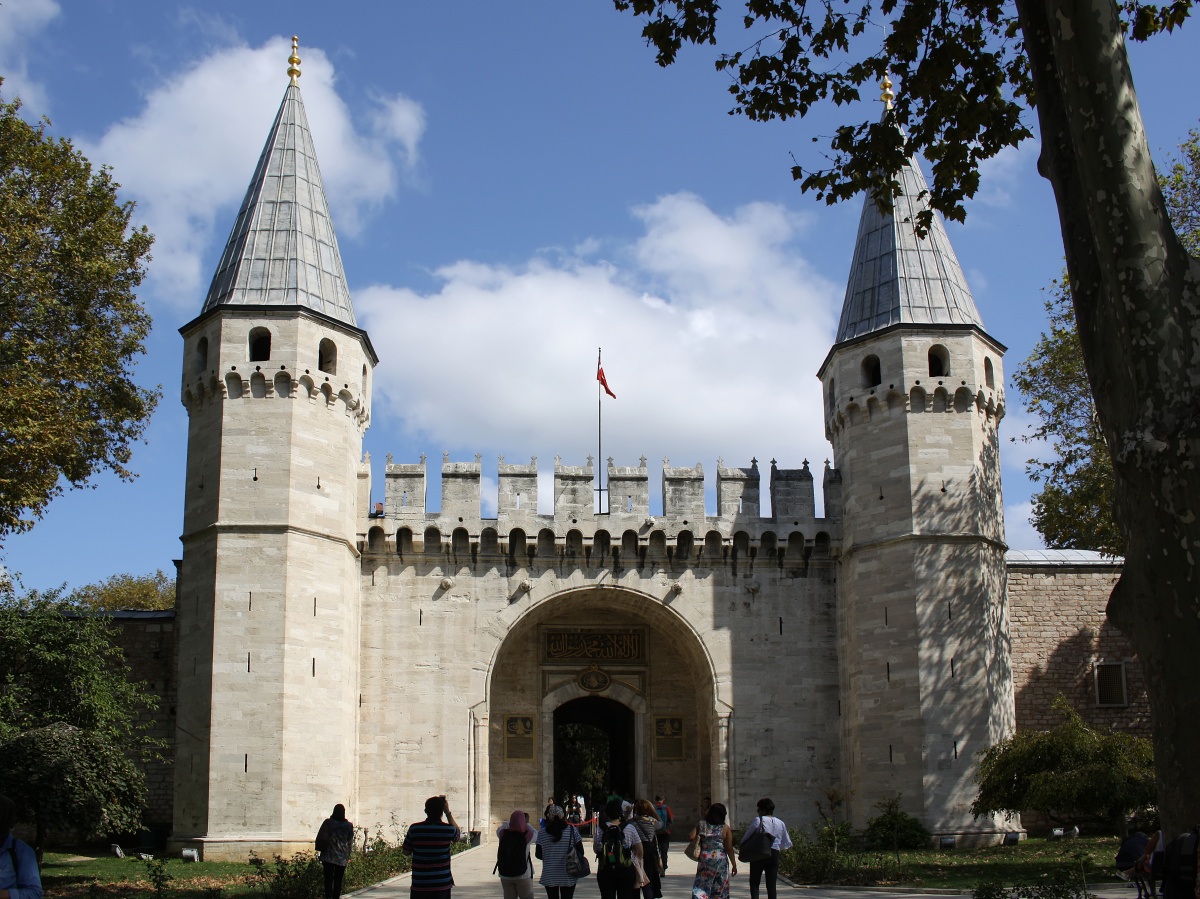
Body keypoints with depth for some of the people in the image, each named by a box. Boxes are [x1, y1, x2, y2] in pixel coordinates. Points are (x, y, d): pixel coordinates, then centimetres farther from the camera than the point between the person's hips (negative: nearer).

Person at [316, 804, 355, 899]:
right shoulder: (349, 826, 0)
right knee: (338, 880, 9)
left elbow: (319, 839, -3)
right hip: (342, 858, 1)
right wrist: (347, 856, 14)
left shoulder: (327, 823, -3)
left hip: (328, 856, -1)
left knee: (328, 880, -2)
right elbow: (350, 843, 4)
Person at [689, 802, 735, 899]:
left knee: (701, 886, 2)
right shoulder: (725, 828, -3)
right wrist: (734, 864, 4)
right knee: (720, 889, 11)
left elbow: (690, 837, -5)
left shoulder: (702, 825, 1)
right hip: (721, 859, -1)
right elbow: (729, 848, -4)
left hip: (705, 858, 1)